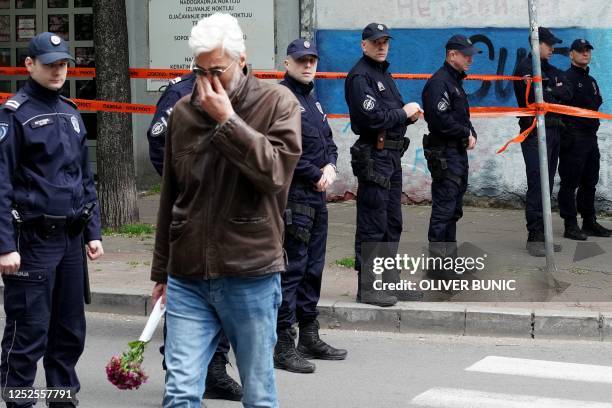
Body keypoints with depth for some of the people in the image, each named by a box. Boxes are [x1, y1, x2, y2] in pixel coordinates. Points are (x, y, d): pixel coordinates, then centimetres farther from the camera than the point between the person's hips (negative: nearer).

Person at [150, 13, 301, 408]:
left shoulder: (276, 101, -2)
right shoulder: (183, 111, 9)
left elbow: (276, 171, -17)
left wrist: (227, 120, -17)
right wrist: (161, 270, 20)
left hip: (251, 275, -3)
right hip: (188, 278, 3)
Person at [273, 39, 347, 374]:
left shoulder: (311, 99, 19)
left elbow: (327, 141, 22)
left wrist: (330, 166, 1)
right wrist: (316, 177, -12)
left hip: (316, 195, 10)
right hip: (292, 196, -10)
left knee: (313, 268, 15)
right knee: (291, 268, -9)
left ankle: (309, 337, 24)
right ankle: (282, 345, -6)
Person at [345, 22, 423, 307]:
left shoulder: (384, 74, 20)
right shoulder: (360, 76, -11)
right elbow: (373, 117, -21)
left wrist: (410, 114, 2)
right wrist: (405, 113, -8)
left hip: (393, 155, 10)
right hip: (373, 157, -10)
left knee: (392, 223, 14)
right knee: (372, 225, -7)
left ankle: (390, 283, 22)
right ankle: (367, 288, -3)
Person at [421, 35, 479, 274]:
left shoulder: (456, 82, 19)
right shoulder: (439, 82, -15)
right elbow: (441, 120, -24)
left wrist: (471, 134, 5)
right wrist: (466, 133, -11)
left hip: (459, 152, 10)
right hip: (444, 153, -10)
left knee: (454, 208, 15)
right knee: (444, 207, -9)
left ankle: (449, 254, 22)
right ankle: (437, 258, -6)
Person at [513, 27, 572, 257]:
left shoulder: (553, 71, 21)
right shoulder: (526, 68, -4)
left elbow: (567, 94, 10)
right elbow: (535, 97, -16)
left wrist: (549, 93, -5)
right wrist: (556, 94, -1)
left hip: (554, 132, 8)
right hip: (535, 132, -8)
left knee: (547, 185, 8)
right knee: (537, 184, -12)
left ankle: (543, 235, 11)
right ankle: (534, 238, -12)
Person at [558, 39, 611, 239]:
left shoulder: (591, 81, 21)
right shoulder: (566, 78, -7)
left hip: (590, 138, 9)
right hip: (573, 138, -9)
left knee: (589, 183, 13)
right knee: (570, 183, -5)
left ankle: (589, 222, 21)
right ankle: (570, 225, -3)